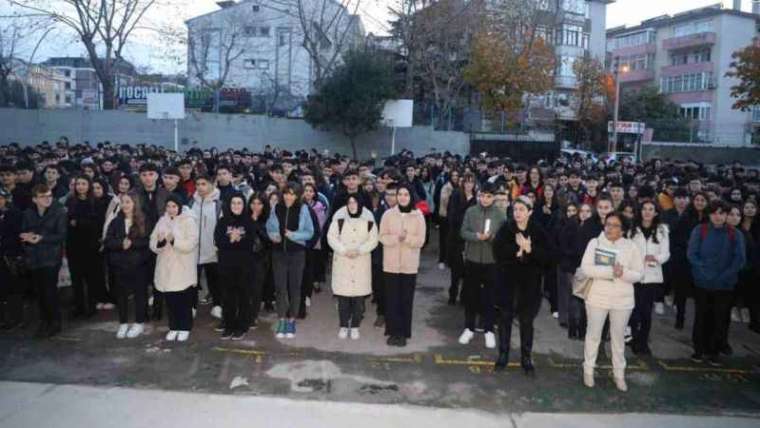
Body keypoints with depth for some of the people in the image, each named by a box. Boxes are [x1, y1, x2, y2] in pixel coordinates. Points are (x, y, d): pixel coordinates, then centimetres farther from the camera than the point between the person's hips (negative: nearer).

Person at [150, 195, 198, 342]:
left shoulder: (188, 220, -7)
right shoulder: (162, 221, 9)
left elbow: (191, 243, -17)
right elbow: (152, 244, 4)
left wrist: (174, 240, -29)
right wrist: (160, 242, -17)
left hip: (183, 269, -4)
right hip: (166, 268, 5)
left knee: (184, 301, 5)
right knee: (170, 300, 11)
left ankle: (185, 328, 18)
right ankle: (173, 327, 24)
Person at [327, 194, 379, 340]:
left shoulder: (368, 220, -1)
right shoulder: (339, 218, -2)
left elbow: (373, 240, 0)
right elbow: (331, 237, -2)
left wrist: (359, 250, -13)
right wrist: (344, 250, -14)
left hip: (362, 263, 0)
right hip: (342, 261, 0)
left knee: (359, 295, 2)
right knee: (343, 294, 2)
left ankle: (355, 326, 14)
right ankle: (344, 326, 16)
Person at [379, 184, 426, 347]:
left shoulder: (418, 216, -1)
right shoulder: (388, 214, 0)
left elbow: (420, 241, -5)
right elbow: (382, 237, -4)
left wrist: (407, 238, -23)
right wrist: (396, 237, -22)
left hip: (409, 264, 0)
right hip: (391, 263, 0)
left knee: (406, 300, 5)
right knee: (392, 299, 4)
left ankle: (403, 333, 15)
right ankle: (393, 332, 15)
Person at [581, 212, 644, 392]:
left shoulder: (631, 247, -2)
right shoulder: (595, 243, -6)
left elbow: (639, 274, -4)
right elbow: (586, 268, -15)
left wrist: (623, 273, -24)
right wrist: (610, 271, -24)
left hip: (622, 300, 1)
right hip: (597, 298, -1)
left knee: (618, 337, 14)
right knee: (593, 335, 11)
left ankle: (619, 374, 28)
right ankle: (588, 370, 26)